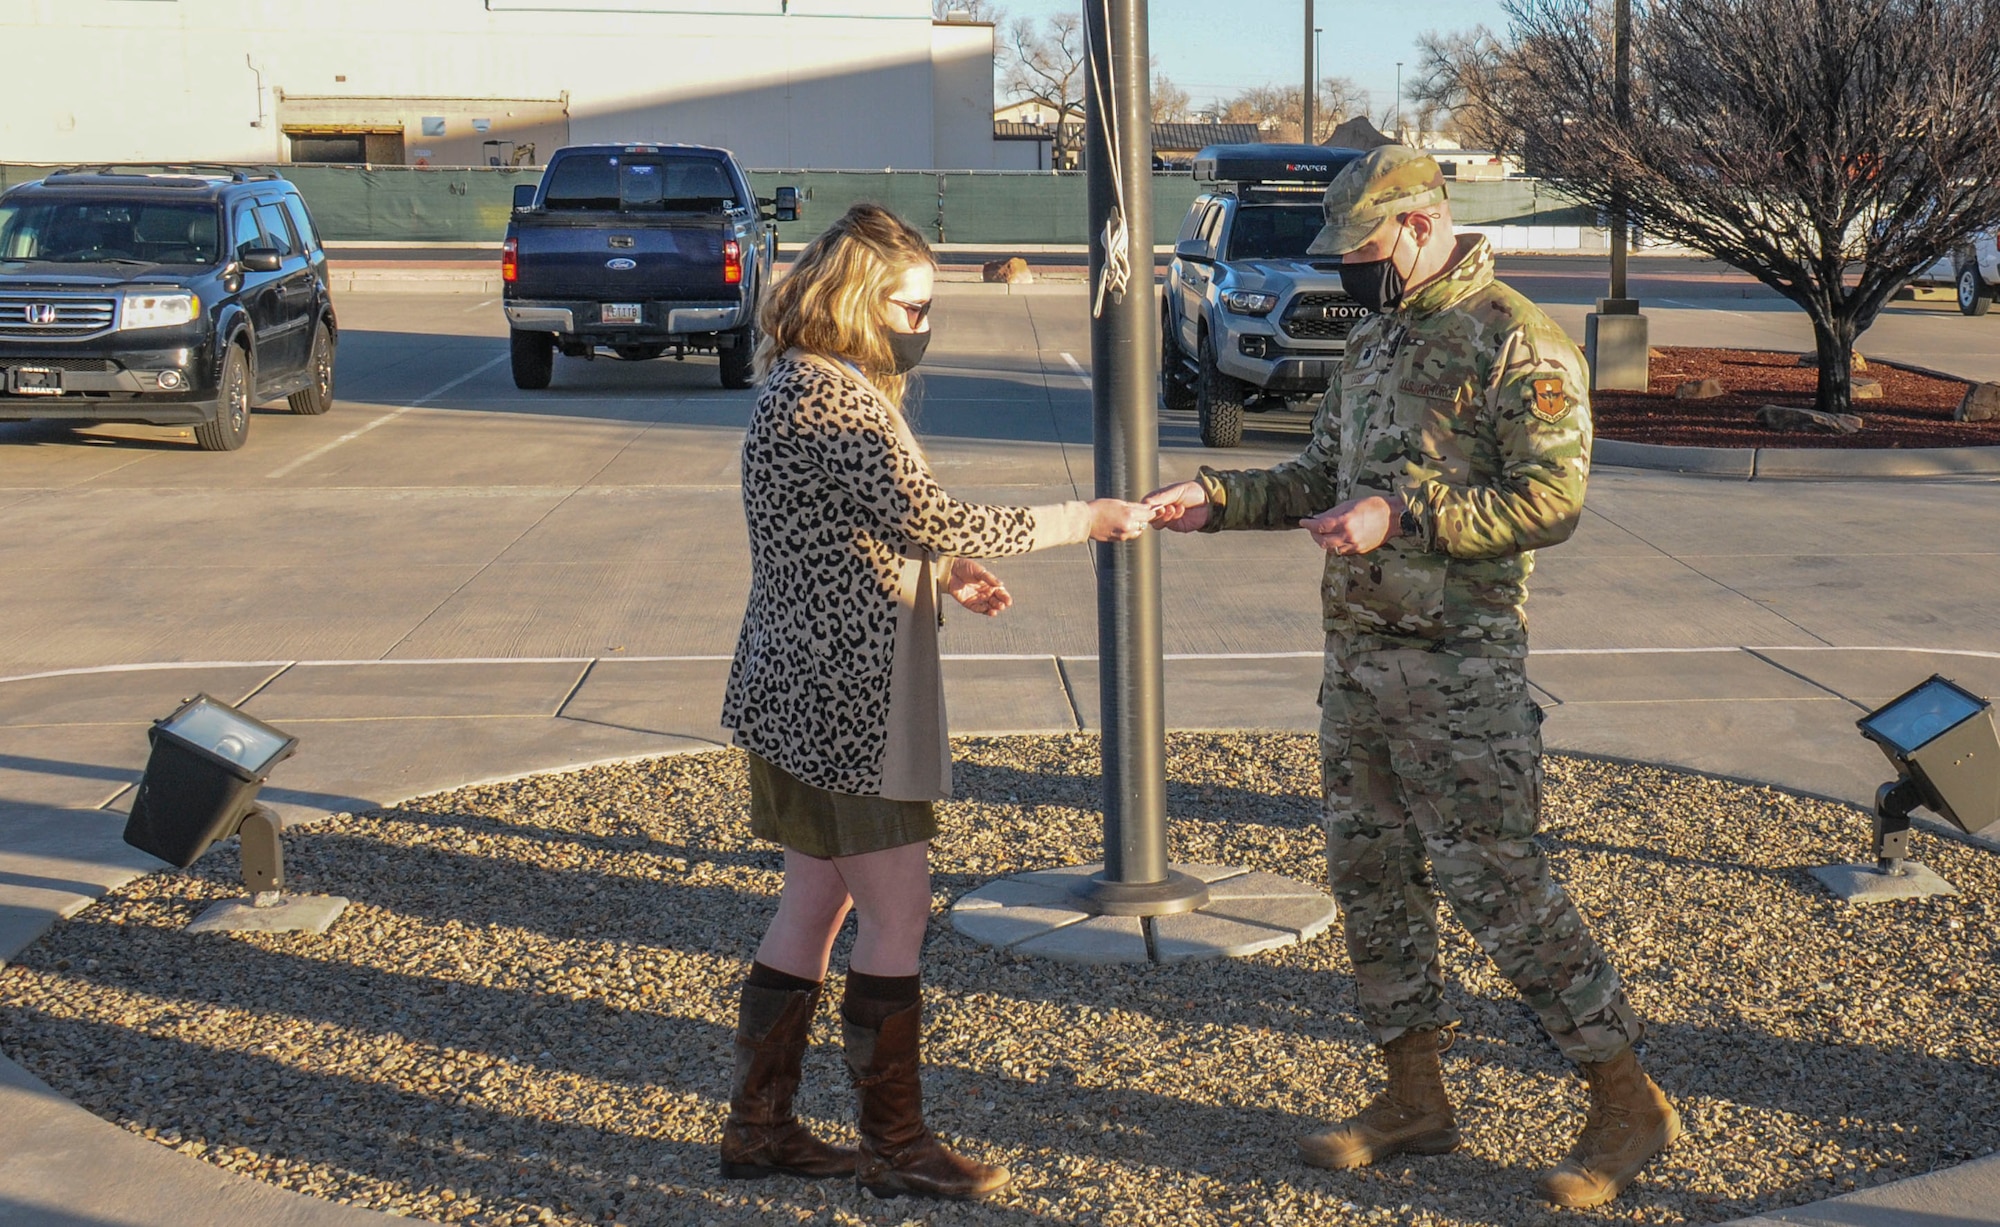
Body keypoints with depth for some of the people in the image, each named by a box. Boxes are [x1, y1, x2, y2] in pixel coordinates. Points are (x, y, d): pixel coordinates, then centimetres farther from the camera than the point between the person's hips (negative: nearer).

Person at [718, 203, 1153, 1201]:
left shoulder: (810, 387, 15)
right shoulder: (832, 398, -19)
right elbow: (934, 519, -24)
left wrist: (941, 569, 9)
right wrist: (1087, 520, -17)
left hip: (806, 696, 11)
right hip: (838, 703, -11)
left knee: (814, 906, 15)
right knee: (897, 911, -2)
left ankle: (758, 1128, 24)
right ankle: (896, 1145, 8)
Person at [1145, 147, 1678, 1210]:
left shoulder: (1516, 343, -12)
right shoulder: (1375, 338, 15)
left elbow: (1551, 501, -19)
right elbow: (1319, 476, 20)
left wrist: (1405, 516, -25)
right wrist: (1215, 501, 6)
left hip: (1459, 667, -9)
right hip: (1358, 654, 9)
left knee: (1494, 883, -8)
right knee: (1369, 874, 12)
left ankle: (1627, 1103, 6)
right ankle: (1415, 1098, 25)